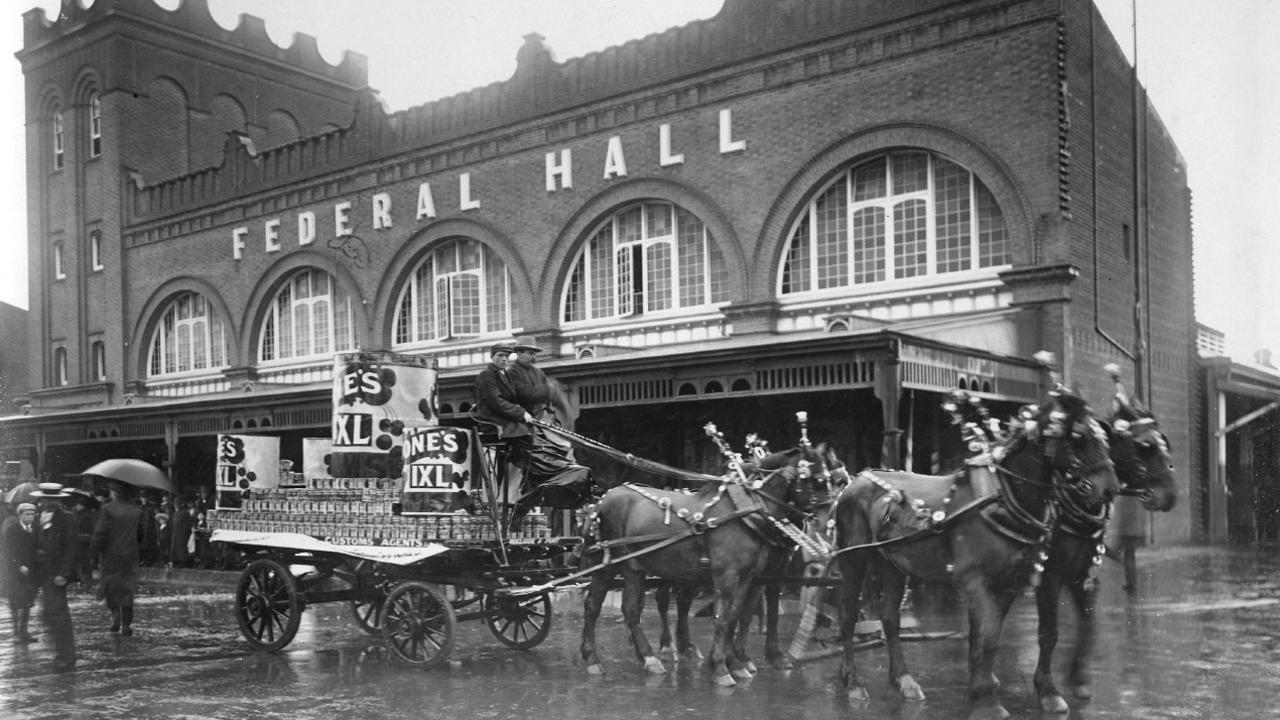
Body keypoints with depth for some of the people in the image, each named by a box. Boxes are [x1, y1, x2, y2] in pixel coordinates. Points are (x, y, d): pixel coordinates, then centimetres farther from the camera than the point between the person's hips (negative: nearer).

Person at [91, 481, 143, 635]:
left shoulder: (107, 509, -9)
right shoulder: (136, 510, 2)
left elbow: (100, 533, -12)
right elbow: (141, 532, 7)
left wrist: (94, 552, -4)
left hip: (111, 555, -3)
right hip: (130, 556, 3)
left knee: (110, 586, 14)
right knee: (127, 589, 8)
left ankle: (115, 611, -9)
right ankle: (126, 624, 6)